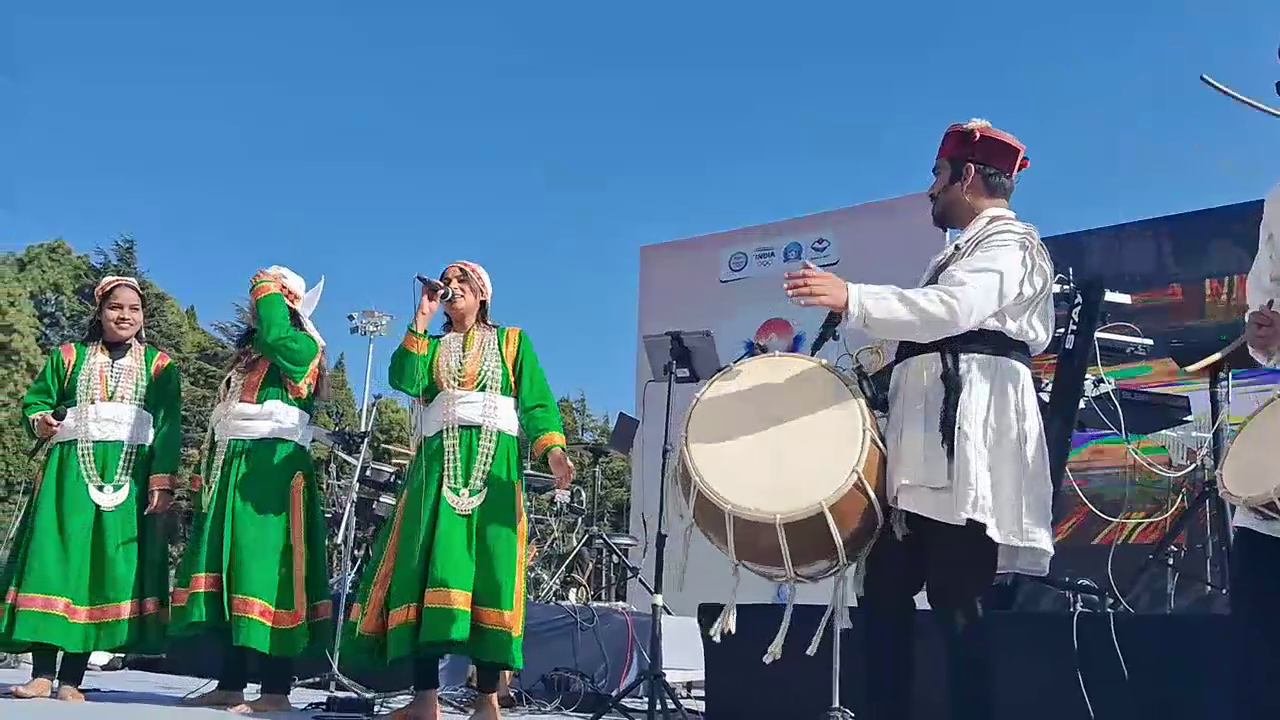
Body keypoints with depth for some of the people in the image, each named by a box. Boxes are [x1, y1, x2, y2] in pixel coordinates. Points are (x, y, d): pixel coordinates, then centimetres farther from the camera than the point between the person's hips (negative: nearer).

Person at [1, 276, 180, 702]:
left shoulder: (159, 366, 11)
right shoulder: (69, 358, 16)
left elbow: (168, 429, 3)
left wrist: (161, 482, -9)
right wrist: (39, 421, -6)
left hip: (129, 476, -1)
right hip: (70, 471, 1)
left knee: (105, 567, -4)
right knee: (53, 557, -8)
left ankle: (71, 679, 1)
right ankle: (42, 673, -3)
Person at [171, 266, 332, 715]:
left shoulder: (303, 346, 0)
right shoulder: (247, 354, 25)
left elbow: (275, 337, -25)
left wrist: (268, 291, -8)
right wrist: (207, 474, 19)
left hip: (274, 467, -9)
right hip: (232, 469, 9)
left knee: (265, 568, -13)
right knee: (230, 574, 6)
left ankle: (276, 690, -13)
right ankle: (230, 684, 10)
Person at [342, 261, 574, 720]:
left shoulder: (512, 342, 19)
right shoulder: (432, 347, 24)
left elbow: (536, 401, 4)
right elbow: (404, 380, 1)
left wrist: (553, 450, -13)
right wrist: (422, 318, 2)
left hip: (494, 463, -2)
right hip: (439, 462, 2)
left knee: (490, 567, -10)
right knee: (430, 565, -11)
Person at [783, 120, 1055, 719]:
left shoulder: (1009, 241, -2)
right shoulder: (963, 250, 29)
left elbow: (952, 310, -21)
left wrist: (852, 299, -30)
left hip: (965, 446, -10)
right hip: (927, 448, 10)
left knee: (955, 602, -12)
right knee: (885, 587, 7)